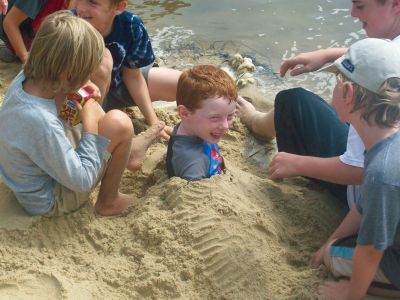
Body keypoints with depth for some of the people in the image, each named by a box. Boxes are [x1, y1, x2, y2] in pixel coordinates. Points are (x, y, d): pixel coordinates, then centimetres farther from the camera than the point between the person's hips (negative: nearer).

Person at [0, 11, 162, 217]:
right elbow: (83, 181, -27)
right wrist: (90, 125, -20)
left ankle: (127, 153, 31)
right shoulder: (40, 123, -38)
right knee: (119, 123, -20)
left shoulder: (27, 77, -14)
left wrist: (71, 90, -8)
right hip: (49, 202, -8)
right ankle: (108, 202, 1)